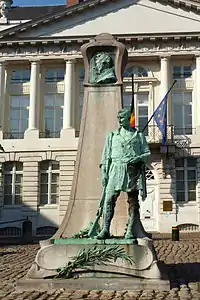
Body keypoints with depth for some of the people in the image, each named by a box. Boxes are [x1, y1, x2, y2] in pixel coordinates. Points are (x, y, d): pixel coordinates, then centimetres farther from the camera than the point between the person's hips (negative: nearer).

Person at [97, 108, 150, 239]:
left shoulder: (139, 135, 13)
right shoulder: (112, 135, 15)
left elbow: (147, 154, 9)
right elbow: (106, 155, 12)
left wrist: (137, 158, -11)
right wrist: (104, 172, 3)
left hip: (133, 170, 0)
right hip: (116, 169, 0)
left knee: (133, 201, -1)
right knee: (109, 199, -10)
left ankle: (131, 231, 3)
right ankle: (105, 230, -8)